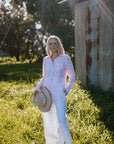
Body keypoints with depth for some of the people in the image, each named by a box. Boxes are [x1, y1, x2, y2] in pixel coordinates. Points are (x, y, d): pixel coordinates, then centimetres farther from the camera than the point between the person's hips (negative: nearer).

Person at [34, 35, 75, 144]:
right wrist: (37, 88, 3)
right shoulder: (46, 60, 9)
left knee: (61, 121, -9)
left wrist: (67, 89, -9)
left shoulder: (65, 58, -2)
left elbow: (72, 76, 5)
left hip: (59, 94, -4)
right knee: (48, 122, 8)